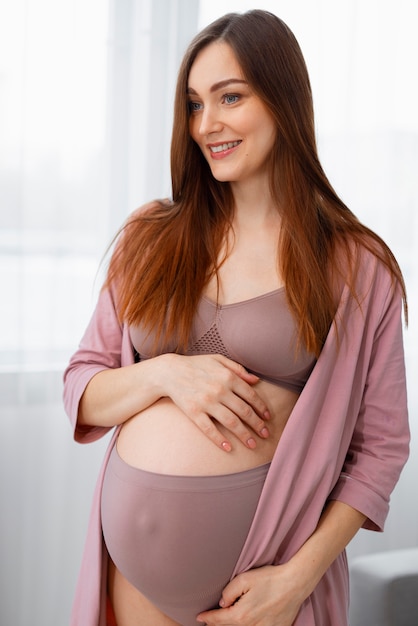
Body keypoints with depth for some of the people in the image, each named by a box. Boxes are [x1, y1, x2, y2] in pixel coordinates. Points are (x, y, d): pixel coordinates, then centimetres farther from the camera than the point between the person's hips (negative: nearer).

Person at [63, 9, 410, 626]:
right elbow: (82, 393, 4)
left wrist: (299, 576, -12)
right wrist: (165, 373, -16)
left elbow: (380, 445, -4)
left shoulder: (356, 265, -6)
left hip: (267, 546, -3)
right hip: (133, 532, 3)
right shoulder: (150, 238, 2)